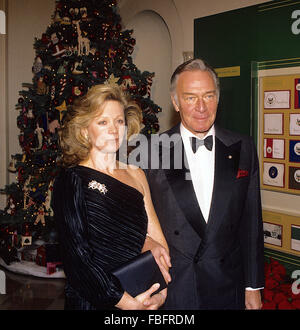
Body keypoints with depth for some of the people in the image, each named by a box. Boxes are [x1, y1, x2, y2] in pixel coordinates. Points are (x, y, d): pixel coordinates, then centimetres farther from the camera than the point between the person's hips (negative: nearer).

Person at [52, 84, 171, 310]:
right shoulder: (71, 181, -10)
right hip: (93, 302, -4)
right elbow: (77, 258, -15)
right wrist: (127, 302, -20)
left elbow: (160, 242, 6)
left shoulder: (136, 175, 6)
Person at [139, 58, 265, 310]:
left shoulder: (243, 148, 0)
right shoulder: (153, 151, -6)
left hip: (228, 289, 2)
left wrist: (254, 286, 4)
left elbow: (251, 221, 3)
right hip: (169, 289, -1)